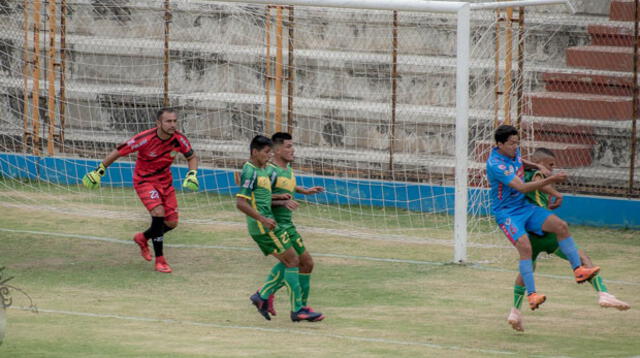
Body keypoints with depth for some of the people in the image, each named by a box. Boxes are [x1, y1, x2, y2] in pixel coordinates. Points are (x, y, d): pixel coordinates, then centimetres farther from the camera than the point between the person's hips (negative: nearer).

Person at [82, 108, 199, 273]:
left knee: (171, 223, 2)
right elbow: (118, 152, -15)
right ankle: (159, 260, -15)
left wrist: (192, 174, -12)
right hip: (144, 181, -5)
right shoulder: (145, 139, -27)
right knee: (158, 212, -26)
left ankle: (143, 238, 33)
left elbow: (192, 157, 6)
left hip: (165, 181, 5)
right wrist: (99, 171, -10)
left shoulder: (179, 139, -14)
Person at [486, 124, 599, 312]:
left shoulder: (513, 151, 3)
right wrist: (550, 180, -31)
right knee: (525, 247, -29)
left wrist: (538, 166, 11)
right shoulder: (495, 164, -25)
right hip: (506, 213, -8)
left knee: (561, 226, -9)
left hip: (524, 207, 8)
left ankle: (578, 270, -5)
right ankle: (531, 295, -29)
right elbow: (522, 188, -29)